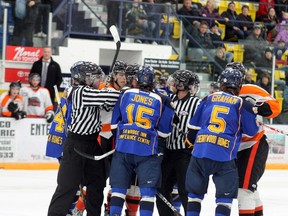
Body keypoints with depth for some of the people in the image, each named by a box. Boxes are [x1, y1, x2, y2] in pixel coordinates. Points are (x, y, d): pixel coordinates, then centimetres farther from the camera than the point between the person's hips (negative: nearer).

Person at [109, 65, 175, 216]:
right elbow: (163, 132, 6)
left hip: (123, 147, 2)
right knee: (148, 189, 1)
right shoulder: (162, 101, 3)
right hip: (148, 150, -2)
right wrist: (159, 150, 17)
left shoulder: (125, 95, 7)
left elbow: (114, 123, 10)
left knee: (119, 186, 8)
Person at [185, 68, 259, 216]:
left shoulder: (208, 99, 12)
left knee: (195, 190, 16)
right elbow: (251, 131, 8)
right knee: (225, 195, 3)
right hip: (224, 155, -3)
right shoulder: (242, 105, 1)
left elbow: (193, 125, 15)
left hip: (200, 152, 3)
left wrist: (190, 141, 32)